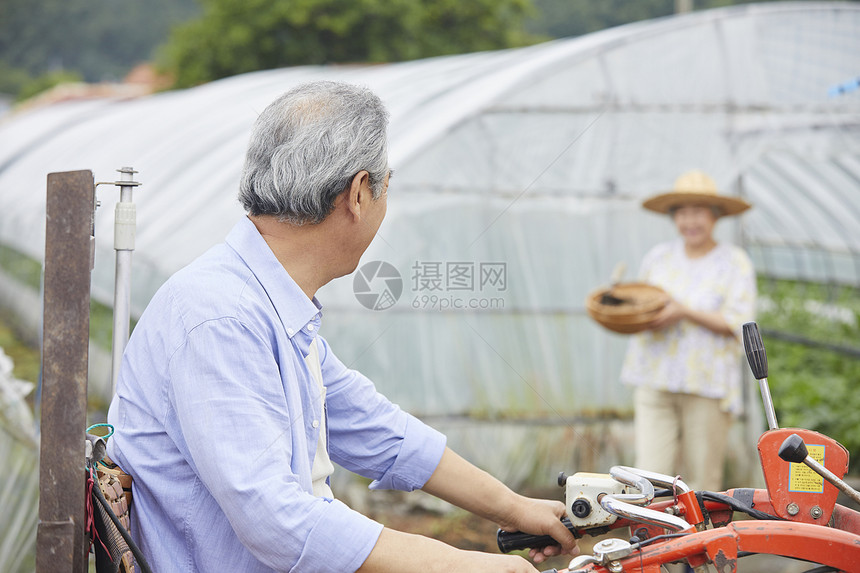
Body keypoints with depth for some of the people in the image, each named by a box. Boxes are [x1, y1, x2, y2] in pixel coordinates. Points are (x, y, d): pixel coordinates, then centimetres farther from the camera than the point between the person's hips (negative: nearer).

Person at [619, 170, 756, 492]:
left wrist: (685, 312, -17)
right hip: (655, 381, 3)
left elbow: (738, 325, -8)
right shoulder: (658, 257, 13)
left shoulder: (735, 263, 2)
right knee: (651, 474, -7)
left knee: (701, 479, 0)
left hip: (708, 385, -3)